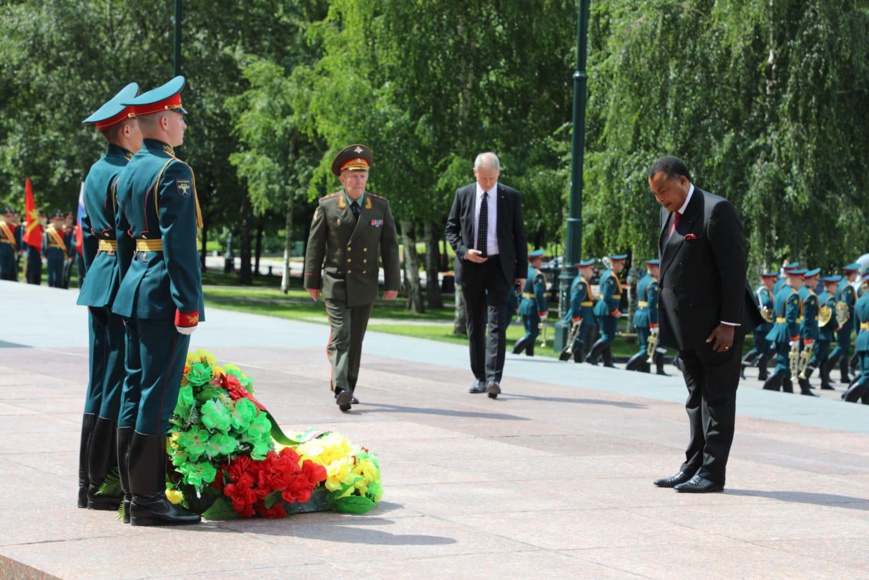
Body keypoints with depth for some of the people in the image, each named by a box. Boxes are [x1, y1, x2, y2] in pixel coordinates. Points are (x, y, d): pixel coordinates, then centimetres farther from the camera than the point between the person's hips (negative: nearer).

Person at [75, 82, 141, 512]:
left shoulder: (96, 172, 14)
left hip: (99, 278, 9)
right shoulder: (128, 174, -14)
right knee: (120, 382, -5)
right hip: (127, 281, -9)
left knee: (101, 380, 12)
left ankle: (90, 485, 16)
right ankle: (102, 486, -2)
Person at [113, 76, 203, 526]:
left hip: (134, 289, 9)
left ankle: (134, 492, 16)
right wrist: (188, 305, -18)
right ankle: (147, 500, -5)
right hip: (163, 295, -9)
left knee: (134, 389, 11)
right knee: (158, 393, -7)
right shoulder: (173, 172, -14)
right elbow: (180, 244, -19)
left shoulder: (128, 173, 14)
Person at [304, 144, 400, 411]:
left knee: (356, 339, 10)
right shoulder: (327, 206, -1)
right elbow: (315, 245, 3)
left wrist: (392, 283, 2)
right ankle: (341, 390, -24)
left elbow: (389, 246, 6)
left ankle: (348, 388, 22)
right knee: (341, 335, -14)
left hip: (365, 286, 3)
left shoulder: (380, 206, 4)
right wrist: (312, 281, 1)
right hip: (335, 284, -3)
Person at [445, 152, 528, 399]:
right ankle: (479, 377, 17)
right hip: (470, 266, 2)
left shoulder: (511, 197, 0)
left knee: (496, 323, -13)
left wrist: (522, 271, -1)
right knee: (475, 324, 9)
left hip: (499, 265, -2)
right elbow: (450, 228, 9)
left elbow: (519, 235, 3)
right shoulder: (463, 195, 3)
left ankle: (494, 378, -19)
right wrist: (463, 251, -9)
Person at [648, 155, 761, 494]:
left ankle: (712, 474, 0)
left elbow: (734, 268, -18)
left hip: (718, 326, -9)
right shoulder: (669, 212, 11)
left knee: (718, 397, -2)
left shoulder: (716, 211, -16)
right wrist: (667, 319, 12)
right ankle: (693, 467, 19)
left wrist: (729, 323, -20)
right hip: (687, 326, 9)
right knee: (696, 398, 14)